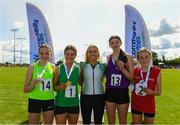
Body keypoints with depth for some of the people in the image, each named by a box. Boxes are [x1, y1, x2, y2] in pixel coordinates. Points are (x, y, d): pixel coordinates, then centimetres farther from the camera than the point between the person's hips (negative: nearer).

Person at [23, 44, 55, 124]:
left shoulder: (52, 67, 0)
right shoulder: (32, 67, -7)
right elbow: (25, 89, -6)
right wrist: (33, 84, -24)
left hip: (49, 101, 2)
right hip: (34, 100, -2)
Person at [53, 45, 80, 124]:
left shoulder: (78, 69, -3)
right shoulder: (58, 69, -5)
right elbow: (53, 86, -1)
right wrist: (60, 87, -19)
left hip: (74, 104, 2)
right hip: (60, 104, -1)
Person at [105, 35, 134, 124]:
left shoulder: (127, 57, -5)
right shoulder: (108, 58, 6)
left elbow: (132, 77, -6)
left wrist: (122, 68, -19)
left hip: (122, 92, -3)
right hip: (109, 92, 3)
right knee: (111, 121, 15)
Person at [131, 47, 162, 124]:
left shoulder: (157, 71, -10)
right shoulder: (135, 70, -4)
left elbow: (159, 92, -4)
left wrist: (152, 92, -26)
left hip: (149, 105, -2)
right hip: (136, 104, 2)